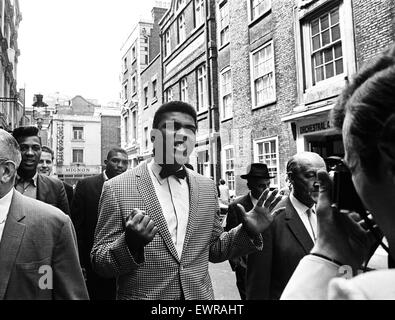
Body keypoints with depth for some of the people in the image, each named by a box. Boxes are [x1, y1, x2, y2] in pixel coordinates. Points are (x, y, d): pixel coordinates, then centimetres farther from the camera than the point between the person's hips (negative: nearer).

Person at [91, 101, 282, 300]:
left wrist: (248, 232, -9)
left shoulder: (207, 188, -1)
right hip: (143, 295, -3)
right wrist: (131, 243, -29)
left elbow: (213, 249, 7)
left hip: (200, 295, 4)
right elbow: (98, 261, -11)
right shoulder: (116, 189, -13)